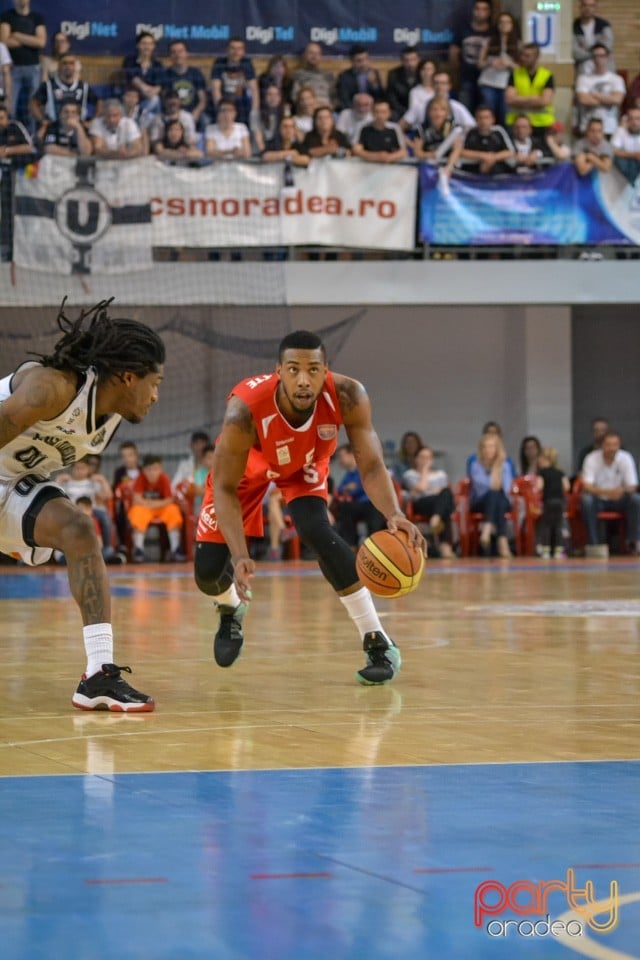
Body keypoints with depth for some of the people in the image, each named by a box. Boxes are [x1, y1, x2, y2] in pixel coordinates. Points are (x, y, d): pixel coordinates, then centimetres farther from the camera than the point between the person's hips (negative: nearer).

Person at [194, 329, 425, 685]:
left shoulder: (347, 397, -38)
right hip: (246, 464, 0)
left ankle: (379, 644, -17)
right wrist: (239, 556, -47)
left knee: (315, 531, -28)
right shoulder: (245, 409, -42)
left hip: (305, 463, 0)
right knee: (208, 572, -4)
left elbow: (371, 466, -34)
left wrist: (394, 514, -55)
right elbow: (224, 487, -34)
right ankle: (231, 610, 37)